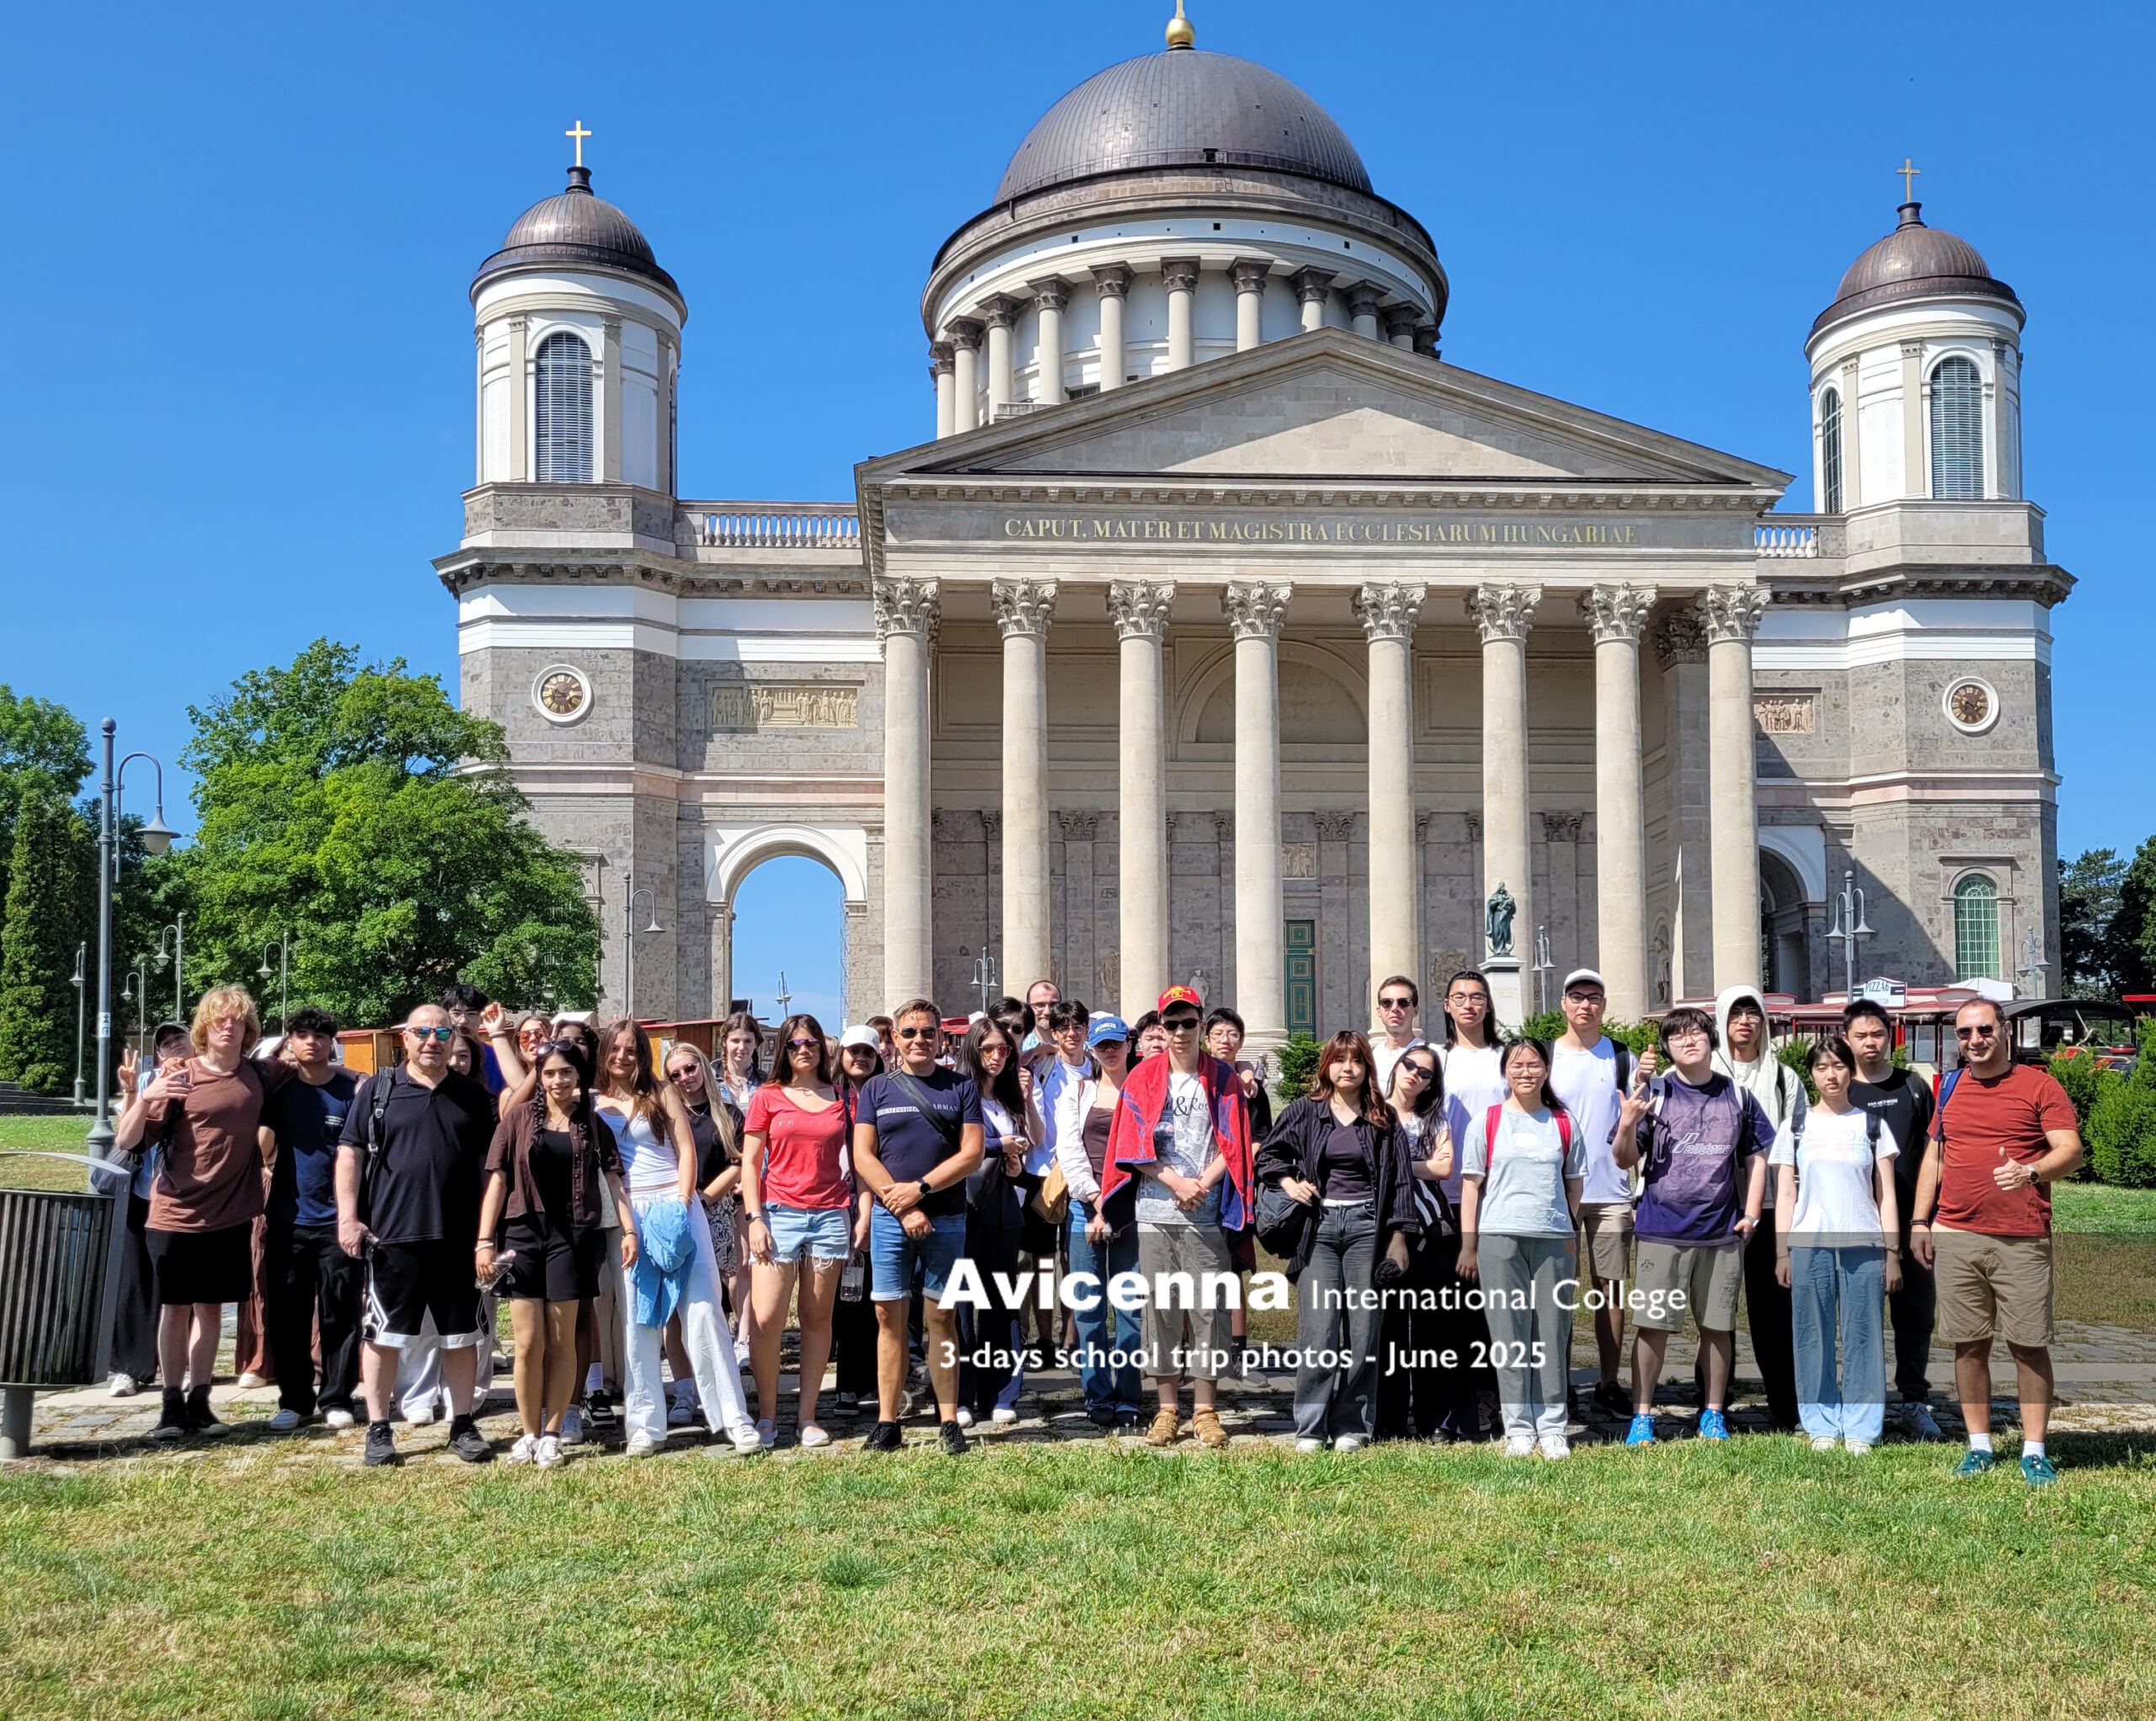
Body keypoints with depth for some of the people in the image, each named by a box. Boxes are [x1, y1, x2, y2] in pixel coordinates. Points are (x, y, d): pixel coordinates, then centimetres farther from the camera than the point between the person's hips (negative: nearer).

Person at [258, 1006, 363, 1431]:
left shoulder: (351, 1089, 1)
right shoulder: (278, 1089, 5)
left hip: (336, 1218, -2)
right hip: (288, 1217, 2)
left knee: (340, 1314, 2)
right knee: (286, 1316, 5)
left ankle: (337, 1399, 12)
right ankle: (294, 1400, 16)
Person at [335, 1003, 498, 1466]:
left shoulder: (472, 1096, 10)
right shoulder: (379, 1089, 3)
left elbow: (488, 1164, 13)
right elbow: (350, 1152, 1)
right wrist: (348, 1217, -7)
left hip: (458, 1237, 2)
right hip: (391, 1235, -2)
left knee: (462, 1336, 7)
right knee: (384, 1336, 3)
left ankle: (462, 1425, 18)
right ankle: (378, 1430, 14)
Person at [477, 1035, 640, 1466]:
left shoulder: (592, 1124, 8)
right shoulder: (519, 1117, 5)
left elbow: (612, 1180, 6)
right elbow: (497, 1179, 2)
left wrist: (629, 1228, -7)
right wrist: (484, 1241, -4)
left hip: (571, 1235, 0)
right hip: (523, 1232, 0)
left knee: (561, 1342, 2)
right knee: (528, 1342, -3)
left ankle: (551, 1433, 11)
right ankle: (529, 1433, 11)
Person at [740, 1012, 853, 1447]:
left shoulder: (842, 1099, 11)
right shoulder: (768, 1097, 6)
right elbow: (750, 1163, 5)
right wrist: (754, 1218, -4)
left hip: (830, 1215, 2)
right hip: (779, 1215, -1)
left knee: (818, 1318, 3)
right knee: (766, 1318, -10)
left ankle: (808, 1417, 11)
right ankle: (766, 1416, 3)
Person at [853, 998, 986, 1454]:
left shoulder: (961, 1088, 6)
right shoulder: (876, 1089, 8)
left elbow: (972, 1154, -1)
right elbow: (863, 1157, 1)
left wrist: (920, 1188, -11)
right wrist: (903, 1207, -9)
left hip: (946, 1219, -1)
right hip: (889, 1216, 1)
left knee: (942, 1318, 1)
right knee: (889, 1317, 1)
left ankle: (948, 1421, 6)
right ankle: (887, 1421, 7)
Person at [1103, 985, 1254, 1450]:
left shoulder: (1223, 1079, 7)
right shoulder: (1143, 1079, 7)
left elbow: (1232, 1144, 3)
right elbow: (1133, 1146, 2)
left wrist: (1202, 1184, -11)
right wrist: (1177, 1183, -9)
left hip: (1206, 1213, -1)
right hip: (1154, 1212, 1)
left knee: (1207, 1307, -1)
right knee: (1160, 1306, 3)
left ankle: (1205, 1411, 6)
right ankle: (1166, 1409, 10)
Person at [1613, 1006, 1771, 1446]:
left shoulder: (1737, 1097, 8)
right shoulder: (1653, 1093, 1)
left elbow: (1755, 1157, 16)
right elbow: (1626, 1160, 0)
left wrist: (1751, 1212, 6)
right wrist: (1627, 1125, -19)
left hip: (1722, 1232, 2)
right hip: (1662, 1230, -2)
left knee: (1718, 1325, 9)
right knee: (1652, 1324, -1)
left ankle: (1713, 1413, 23)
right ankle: (1642, 1415, 9)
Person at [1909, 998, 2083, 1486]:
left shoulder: (2039, 1085, 1)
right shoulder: (1951, 1087, 13)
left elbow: (2071, 1152, -6)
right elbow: (1934, 1156, 19)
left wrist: (2031, 1172, -25)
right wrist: (1920, 1220, 12)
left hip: (2021, 1240, -4)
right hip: (1955, 1237, 4)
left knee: (2029, 1345, -1)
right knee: (1968, 1345, 7)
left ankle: (2035, 1451, 7)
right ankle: (1979, 1446, 16)